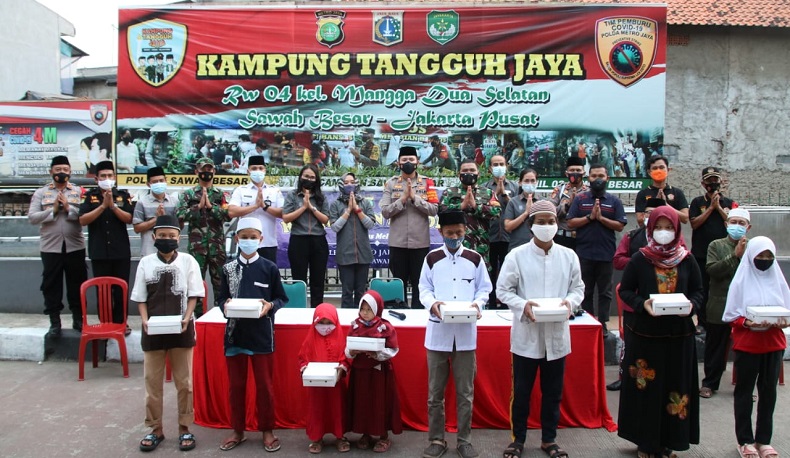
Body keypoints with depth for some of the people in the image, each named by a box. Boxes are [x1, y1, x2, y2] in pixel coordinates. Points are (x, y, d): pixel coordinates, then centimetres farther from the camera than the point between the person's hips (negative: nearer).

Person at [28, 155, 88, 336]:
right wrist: (53, 210, -14)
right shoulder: (41, 192, 5)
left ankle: (78, 320, 21)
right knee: (51, 285, 6)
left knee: (77, 284, 8)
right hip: (50, 247, 0)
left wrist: (69, 208, -17)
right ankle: (54, 323, 17)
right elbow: (32, 217, -4)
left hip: (75, 246, 0)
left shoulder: (79, 192, 4)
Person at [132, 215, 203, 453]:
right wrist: (145, 321, -11)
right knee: (152, 381, 10)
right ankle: (154, 429, 24)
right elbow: (140, 298, 3)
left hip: (181, 329, -1)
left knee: (184, 381, 7)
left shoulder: (188, 261, -2)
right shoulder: (145, 263, 1)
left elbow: (193, 295, -2)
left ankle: (185, 429, 20)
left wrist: (186, 318, -16)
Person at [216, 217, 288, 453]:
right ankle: (238, 430, 26)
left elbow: (282, 298, 2)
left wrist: (270, 306, -17)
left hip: (262, 334, -2)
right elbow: (222, 298, 7)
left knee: (264, 384, 7)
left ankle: (267, 430, 21)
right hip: (234, 333, 2)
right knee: (235, 384, 11)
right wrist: (225, 305, -14)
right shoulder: (228, 268, 3)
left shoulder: (270, 268, -2)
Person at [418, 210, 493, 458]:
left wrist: (478, 303, -13)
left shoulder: (475, 258, 4)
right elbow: (424, 288, 4)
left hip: (466, 332, 0)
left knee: (465, 391, 8)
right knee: (435, 391, 8)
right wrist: (432, 303, -16)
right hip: (438, 331, 0)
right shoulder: (432, 258, 2)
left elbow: (484, 288, 7)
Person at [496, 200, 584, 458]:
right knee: (521, 391, 9)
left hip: (557, 334, 2)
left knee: (553, 392, 14)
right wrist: (523, 305, -19)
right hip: (526, 335, -2)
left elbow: (578, 288, 8)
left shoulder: (568, 256, 3)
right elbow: (503, 290, -3)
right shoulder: (517, 256, -5)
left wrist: (570, 302, -13)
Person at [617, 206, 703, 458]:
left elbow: (698, 290, 10)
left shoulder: (687, 260, 3)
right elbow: (625, 290, 1)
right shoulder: (639, 259, -3)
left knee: (676, 387, 7)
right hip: (646, 333, -2)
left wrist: (691, 305, -11)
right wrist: (642, 304, -17)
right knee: (646, 387, 4)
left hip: (679, 335, 2)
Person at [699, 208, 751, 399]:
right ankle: (710, 383, 23)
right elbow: (711, 270, -14)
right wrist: (735, 255, -18)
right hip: (719, 306, -1)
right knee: (715, 347, 10)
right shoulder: (716, 245, 1)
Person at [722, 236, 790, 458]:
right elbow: (730, 315, -3)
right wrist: (747, 323, -21)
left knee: (768, 391, 7)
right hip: (747, 344, -3)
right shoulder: (741, 281, -4)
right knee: (744, 391, 5)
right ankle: (745, 440, 14)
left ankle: (763, 440, 19)